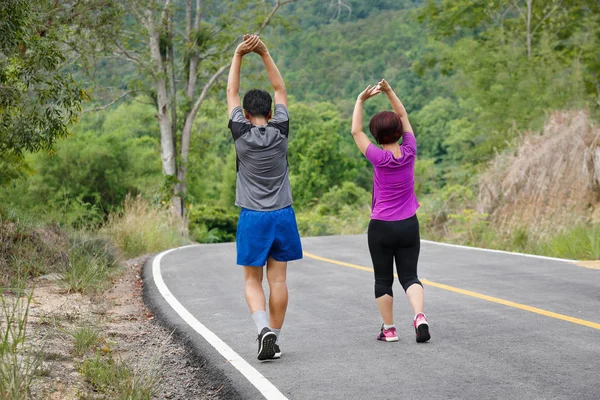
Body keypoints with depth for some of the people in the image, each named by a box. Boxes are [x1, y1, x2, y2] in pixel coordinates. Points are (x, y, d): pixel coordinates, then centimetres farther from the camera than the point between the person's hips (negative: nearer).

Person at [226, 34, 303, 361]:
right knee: (278, 279, 6)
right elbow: (280, 90, 8)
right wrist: (264, 53, 6)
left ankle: (263, 328, -16)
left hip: (252, 218, -2)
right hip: (282, 215, 2)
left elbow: (231, 93, 4)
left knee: (253, 281, 6)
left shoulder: (241, 134, -6)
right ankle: (274, 339, 9)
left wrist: (239, 55, 6)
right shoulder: (280, 132, -2)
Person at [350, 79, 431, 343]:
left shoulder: (379, 158, -14)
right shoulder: (409, 152, -6)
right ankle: (419, 316, -16)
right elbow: (404, 117, 6)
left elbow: (356, 131, -6)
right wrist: (389, 91, 1)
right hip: (409, 225, 3)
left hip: (381, 227, -3)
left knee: (383, 280, 10)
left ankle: (389, 329, 14)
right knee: (409, 276, 7)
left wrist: (361, 99, -4)